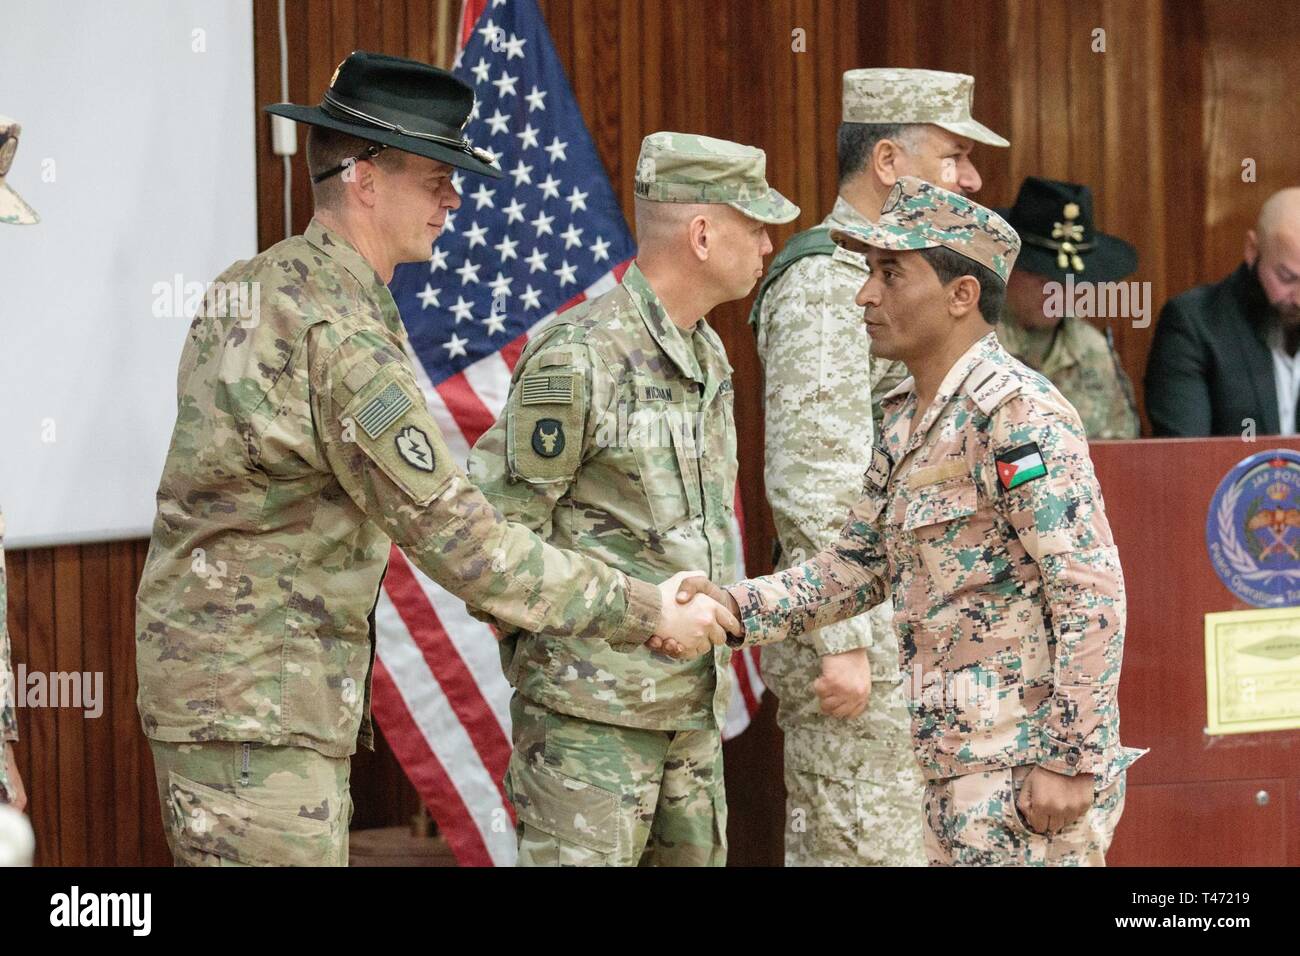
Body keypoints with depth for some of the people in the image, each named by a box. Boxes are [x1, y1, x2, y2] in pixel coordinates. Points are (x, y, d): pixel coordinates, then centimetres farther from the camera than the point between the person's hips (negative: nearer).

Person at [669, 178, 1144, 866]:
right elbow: (858, 564, 15)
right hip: (956, 764, 9)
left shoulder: (1018, 414, -16)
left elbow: (1091, 594, -20)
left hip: (1029, 771, -9)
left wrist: (1071, 761, -21)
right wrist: (736, 608, 1)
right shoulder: (905, 420, 13)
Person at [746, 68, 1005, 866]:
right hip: (857, 632, -10)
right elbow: (810, 484, -21)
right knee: (868, 850, -7)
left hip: (907, 626, 10)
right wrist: (840, 641, -24)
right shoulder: (825, 285, -14)